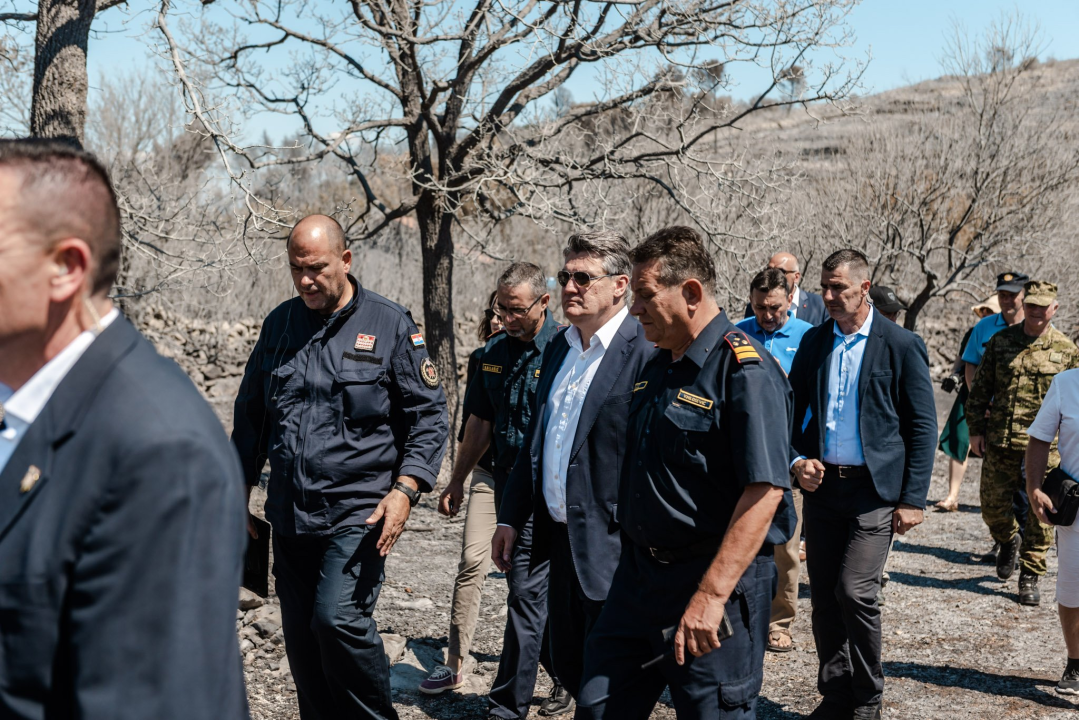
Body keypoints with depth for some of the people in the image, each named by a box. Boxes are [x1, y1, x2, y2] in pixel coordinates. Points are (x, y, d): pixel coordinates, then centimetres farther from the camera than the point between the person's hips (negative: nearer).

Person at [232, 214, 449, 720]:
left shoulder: (390, 325, -4)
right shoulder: (280, 324, 9)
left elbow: (428, 416, -3)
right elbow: (250, 413, 18)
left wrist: (405, 490, -14)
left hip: (358, 512, -5)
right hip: (289, 514, 5)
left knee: (338, 618, -17)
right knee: (300, 635, 9)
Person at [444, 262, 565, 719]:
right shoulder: (495, 351, 9)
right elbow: (480, 423, 17)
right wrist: (456, 481, 19)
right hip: (506, 484, 7)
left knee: (527, 596, -5)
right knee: (538, 593, 16)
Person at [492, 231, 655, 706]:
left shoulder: (646, 351, -13)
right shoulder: (558, 349, 13)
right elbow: (535, 440, 18)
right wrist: (511, 518, 15)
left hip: (610, 544, -8)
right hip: (561, 539, 8)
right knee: (568, 666, 16)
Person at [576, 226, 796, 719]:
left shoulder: (744, 370, -16)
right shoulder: (657, 367, 12)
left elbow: (765, 491, -24)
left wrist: (711, 597, -27)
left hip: (718, 580, -8)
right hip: (638, 576, 8)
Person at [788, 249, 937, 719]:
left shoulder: (901, 346, -5)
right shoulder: (814, 341, 8)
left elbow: (923, 427, -4)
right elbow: (793, 407, 15)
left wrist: (913, 499, -8)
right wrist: (797, 460, -3)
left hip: (874, 489, -4)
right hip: (821, 485, 5)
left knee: (855, 592, -12)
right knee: (824, 597, 8)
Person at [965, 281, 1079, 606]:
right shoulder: (1000, 341, 4)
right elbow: (980, 388, 9)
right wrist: (975, 429, 3)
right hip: (1000, 443, 1)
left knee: (1040, 515, 1)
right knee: (993, 507, 7)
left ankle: (1030, 577, 13)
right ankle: (1008, 541, 39)